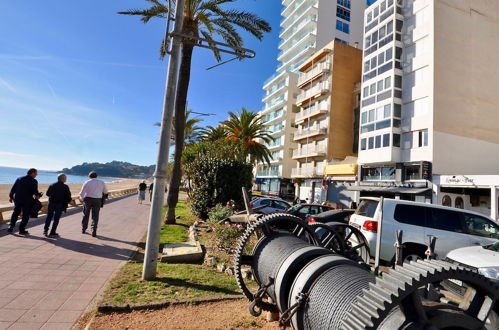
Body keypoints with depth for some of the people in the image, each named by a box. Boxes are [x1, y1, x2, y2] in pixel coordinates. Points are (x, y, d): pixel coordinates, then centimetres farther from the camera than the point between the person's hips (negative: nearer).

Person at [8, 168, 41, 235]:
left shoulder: (19, 179, 8)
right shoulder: (34, 181, -9)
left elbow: (13, 188, 9)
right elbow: (35, 191, -14)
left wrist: (11, 197, 18)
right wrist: (37, 195, 5)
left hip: (17, 199, 5)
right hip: (27, 200, -5)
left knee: (15, 213, 23)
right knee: (25, 215, 5)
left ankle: (11, 226, 16)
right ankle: (22, 230, 7)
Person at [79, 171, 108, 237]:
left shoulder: (87, 182, 1)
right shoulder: (101, 182, 5)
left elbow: (82, 193, 4)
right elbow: (105, 192, 14)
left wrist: (82, 198, 24)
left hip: (88, 199, 0)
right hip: (97, 200, 0)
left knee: (86, 215, 18)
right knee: (95, 216, 5)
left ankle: (83, 230, 32)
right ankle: (94, 232, -3)